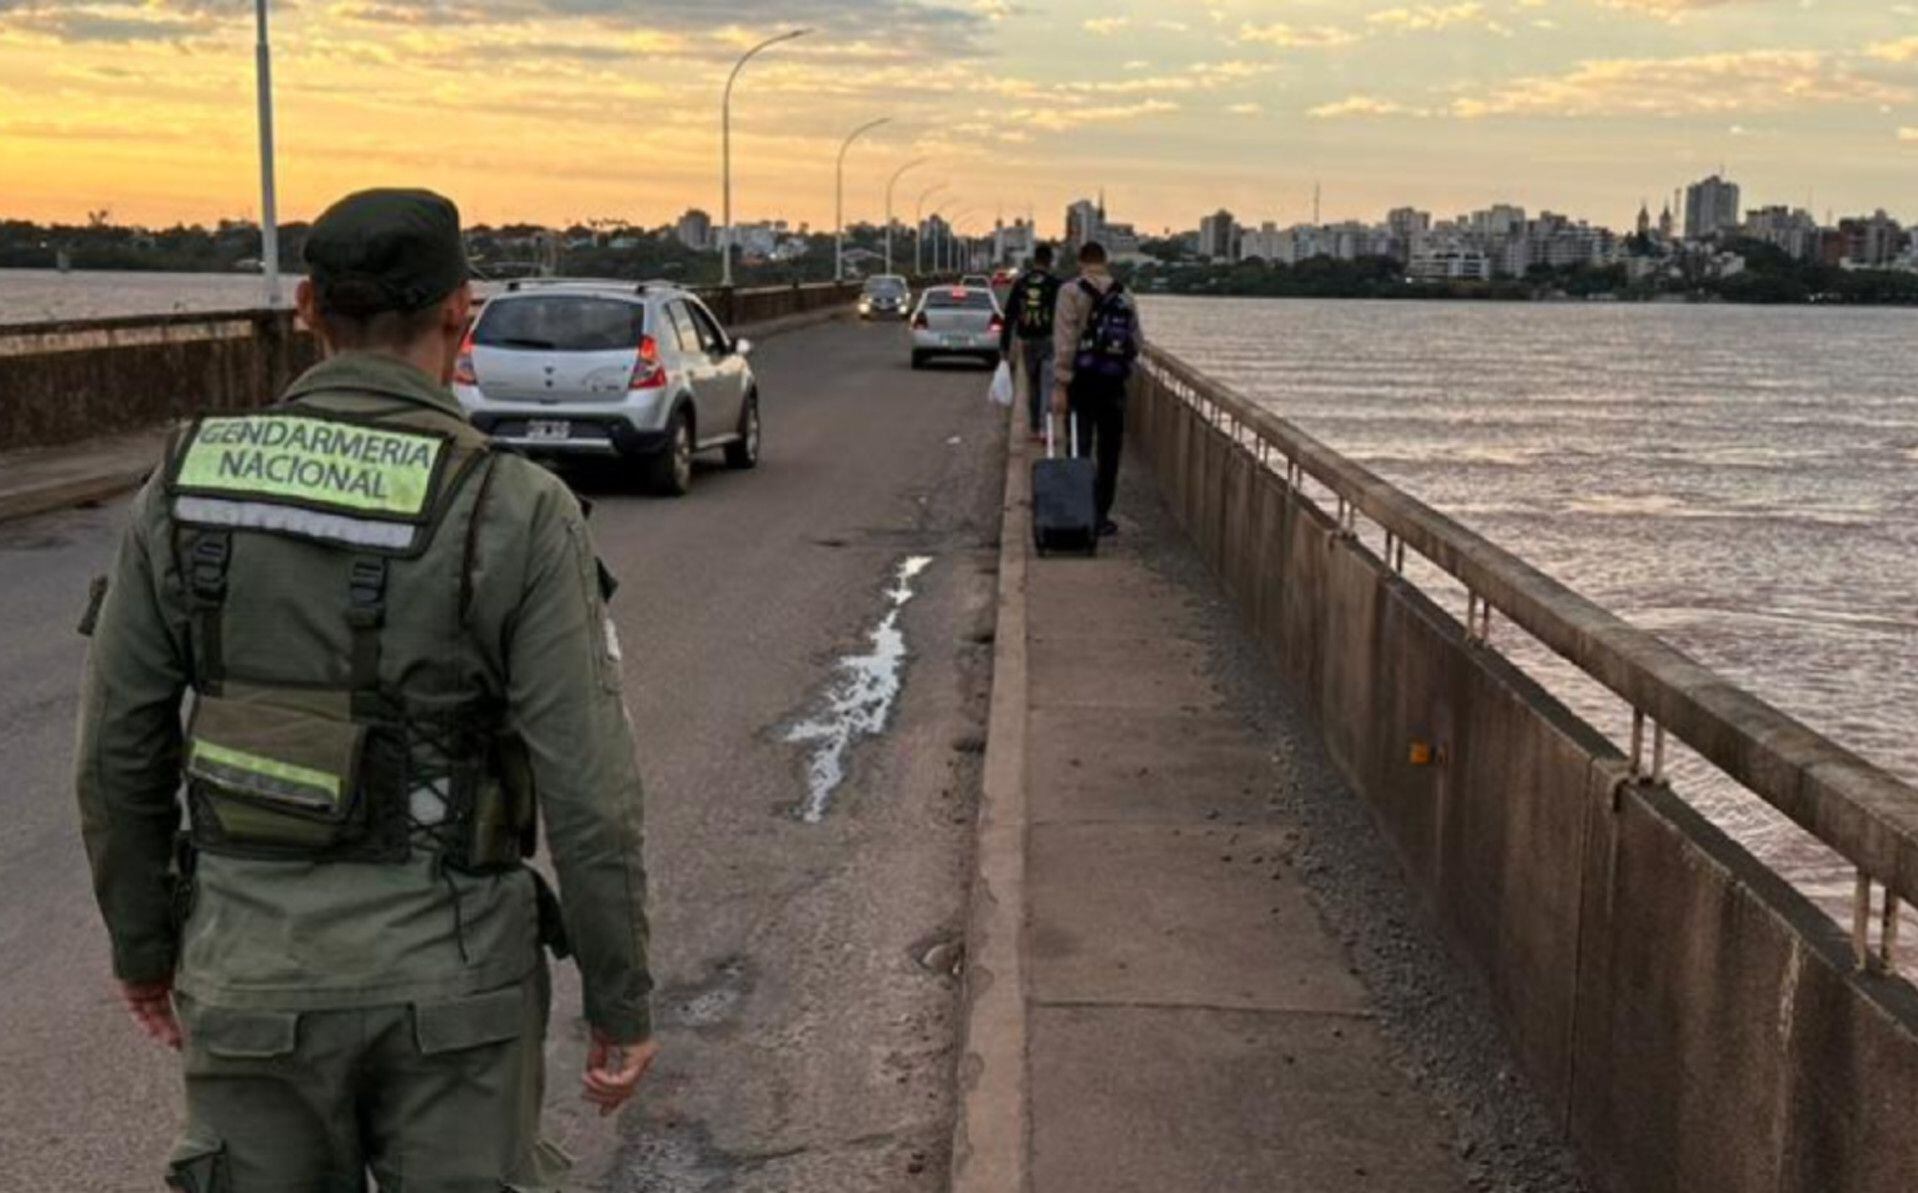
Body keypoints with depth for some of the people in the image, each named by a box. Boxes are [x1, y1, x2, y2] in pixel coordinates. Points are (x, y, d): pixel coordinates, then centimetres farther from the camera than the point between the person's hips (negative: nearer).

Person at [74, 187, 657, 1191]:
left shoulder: (188, 484, -6)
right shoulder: (518, 516, -16)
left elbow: (120, 749, 1)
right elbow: (587, 795, -15)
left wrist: (142, 942, 16)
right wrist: (623, 1005, -3)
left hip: (258, 968, 3)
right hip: (446, 974, -2)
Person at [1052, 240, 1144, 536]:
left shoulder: (1072, 293, -6)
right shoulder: (1124, 295, 6)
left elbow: (1065, 342, -13)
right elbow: (1138, 342, 7)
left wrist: (1061, 385, -13)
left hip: (1082, 381, -3)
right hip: (1114, 382, 3)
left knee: (1080, 449, 3)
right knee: (1109, 453, 10)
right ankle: (1102, 515, 13)